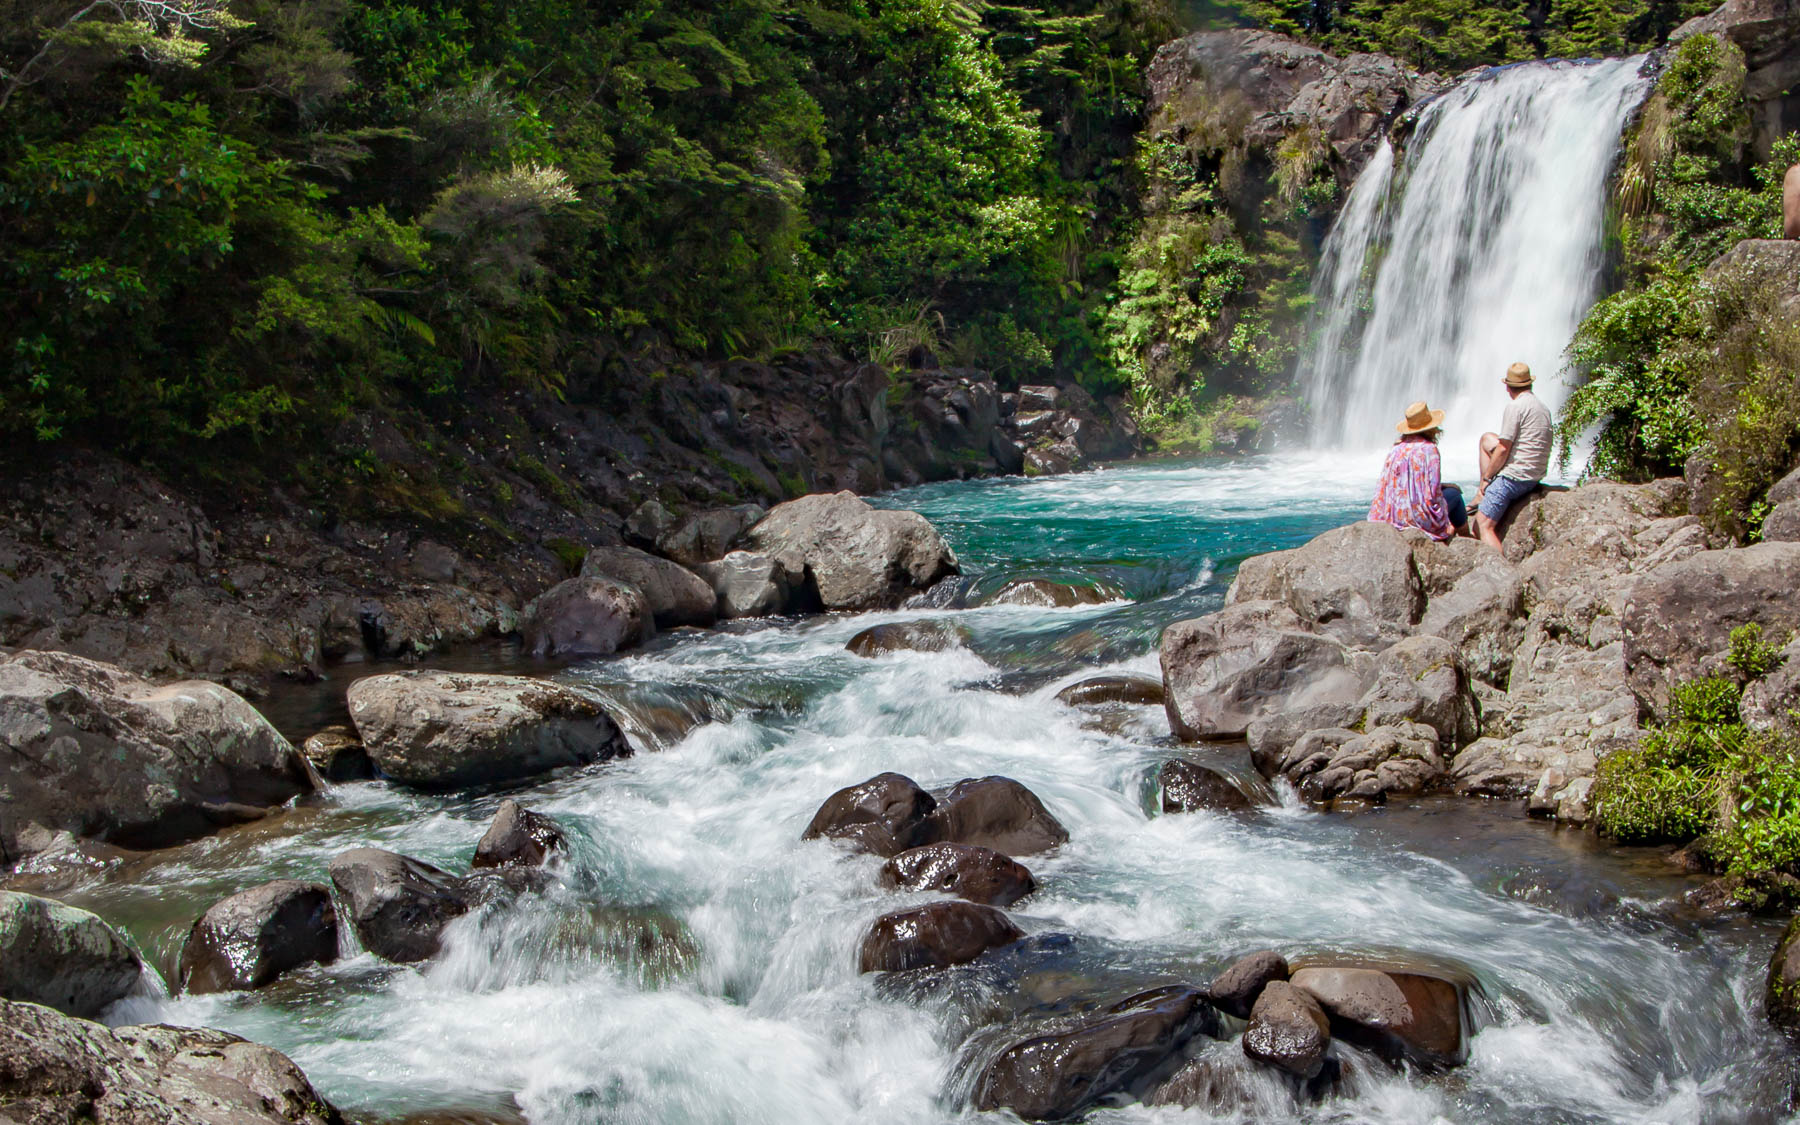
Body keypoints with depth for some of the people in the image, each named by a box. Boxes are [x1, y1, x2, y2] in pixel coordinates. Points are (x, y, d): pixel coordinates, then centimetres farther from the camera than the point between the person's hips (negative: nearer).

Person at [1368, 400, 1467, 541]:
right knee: (1454, 493, 18)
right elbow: (1434, 492, -14)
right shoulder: (1429, 449, -13)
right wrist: (1445, 524, -2)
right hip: (1418, 517, -7)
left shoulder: (1395, 449, 5)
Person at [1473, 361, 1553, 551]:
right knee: (1486, 439, 24)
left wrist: (1486, 477, -4)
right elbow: (1548, 442, 21)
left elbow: (1503, 449, -16)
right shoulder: (1544, 407, 13)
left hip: (1513, 478, -10)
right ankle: (1482, 495, 18)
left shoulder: (1515, 407, -14)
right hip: (1535, 477, 10)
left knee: (1483, 525, -12)